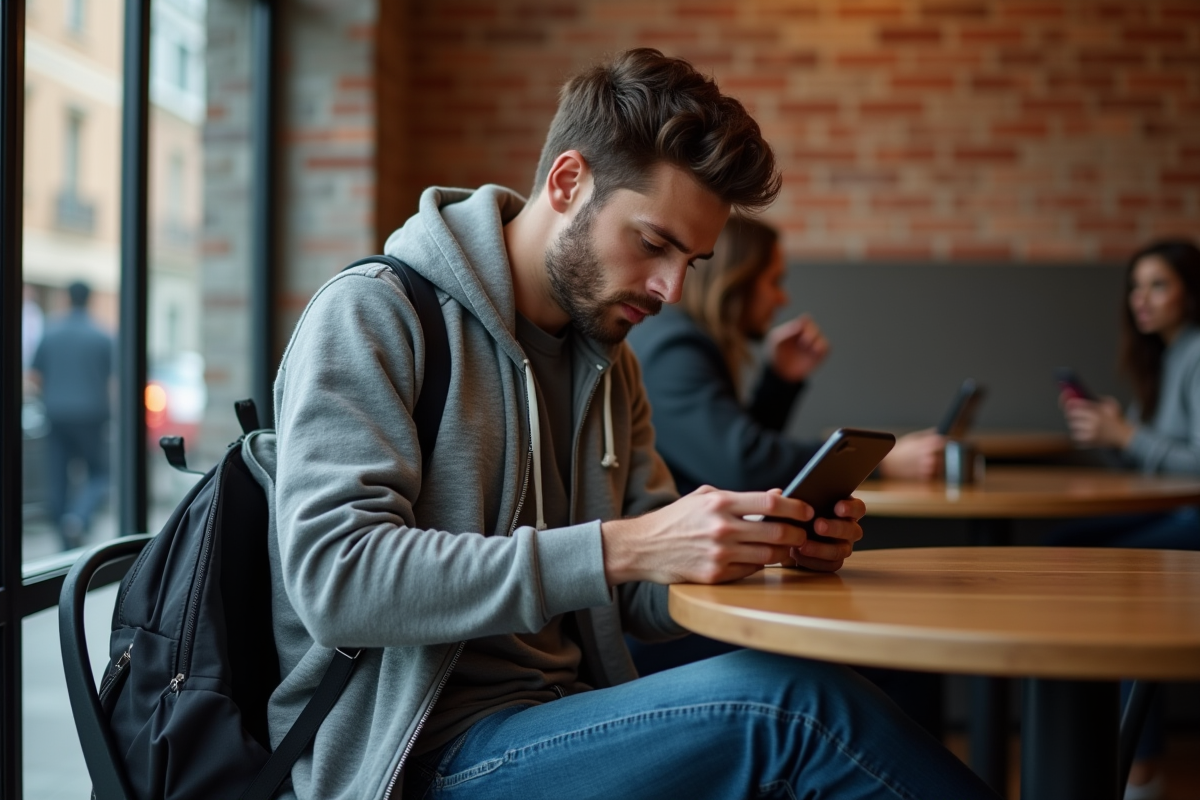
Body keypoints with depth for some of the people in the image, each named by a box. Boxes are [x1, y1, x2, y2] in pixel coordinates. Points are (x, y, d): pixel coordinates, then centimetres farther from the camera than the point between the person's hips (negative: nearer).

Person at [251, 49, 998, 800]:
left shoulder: (610, 362, 16)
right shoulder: (371, 315, -8)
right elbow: (335, 577, -21)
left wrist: (769, 547, -6)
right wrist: (618, 548, -27)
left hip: (564, 720, 7)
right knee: (792, 700, -27)